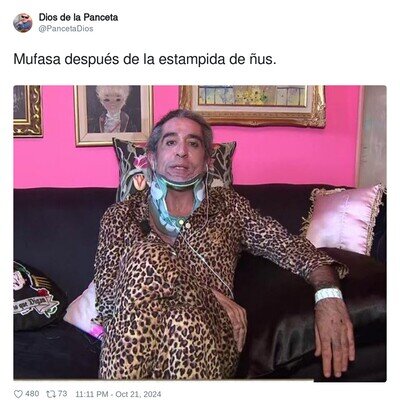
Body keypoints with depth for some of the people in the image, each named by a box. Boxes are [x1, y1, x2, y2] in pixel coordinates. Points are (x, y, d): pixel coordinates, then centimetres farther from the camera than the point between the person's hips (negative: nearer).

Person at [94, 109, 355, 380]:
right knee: (146, 255, -28)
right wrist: (203, 293, -9)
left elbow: (289, 246, 4)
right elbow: (107, 298, 2)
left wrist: (327, 291, -18)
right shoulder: (121, 215, 14)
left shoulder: (228, 207, 17)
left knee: (185, 323, -35)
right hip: (131, 343, 1)